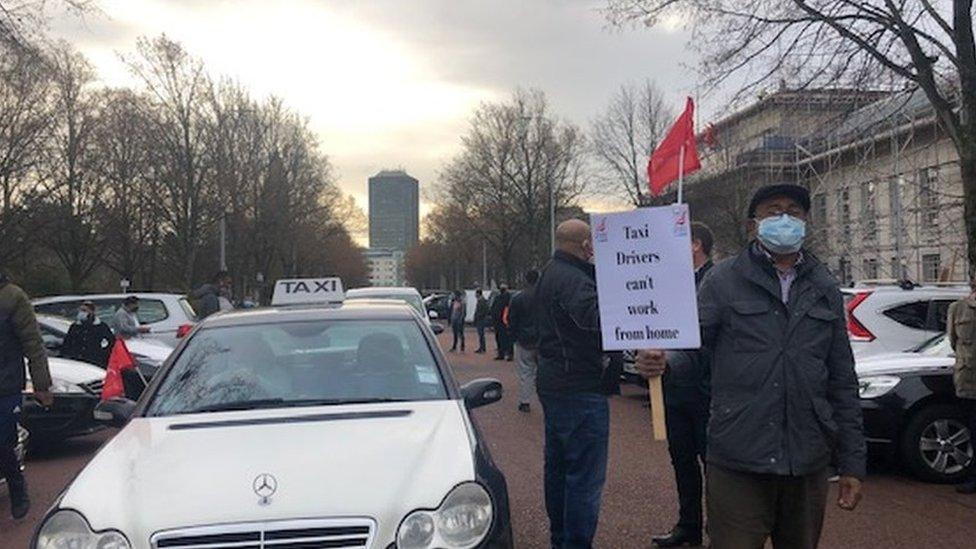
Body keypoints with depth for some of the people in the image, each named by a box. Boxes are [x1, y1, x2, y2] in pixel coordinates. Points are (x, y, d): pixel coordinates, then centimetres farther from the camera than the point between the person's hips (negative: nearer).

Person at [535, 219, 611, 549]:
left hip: (553, 383, 11)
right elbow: (596, 317, -36)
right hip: (580, 389, -11)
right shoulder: (572, 280, -20)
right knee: (585, 475, -5)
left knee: (558, 465, 20)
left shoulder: (549, 274, 14)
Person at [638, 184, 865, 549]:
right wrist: (662, 361, -31)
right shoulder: (724, 280, 1)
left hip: (808, 466, 4)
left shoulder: (825, 289, 12)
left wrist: (852, 462, 9)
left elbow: (843, 381, 13)